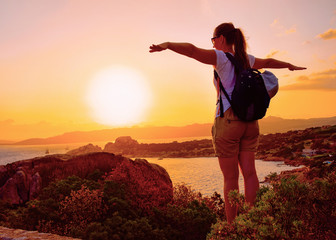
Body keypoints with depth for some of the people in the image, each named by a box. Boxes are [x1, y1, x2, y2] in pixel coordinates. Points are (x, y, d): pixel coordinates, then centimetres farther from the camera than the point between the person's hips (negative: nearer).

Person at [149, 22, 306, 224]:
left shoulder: (221, 57, -6)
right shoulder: (246, 59, 14)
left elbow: (192, 50, -24)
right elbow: (270, 62, 33)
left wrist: (167, 45, -36)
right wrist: (289, 65, 50)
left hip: (227, 121, -6)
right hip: (249, 122, 6)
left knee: (231, 178, 2)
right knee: (249, 172, 7)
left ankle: (232, 226, 14)